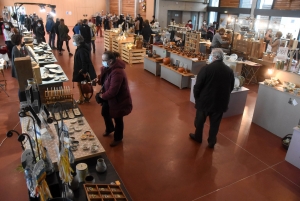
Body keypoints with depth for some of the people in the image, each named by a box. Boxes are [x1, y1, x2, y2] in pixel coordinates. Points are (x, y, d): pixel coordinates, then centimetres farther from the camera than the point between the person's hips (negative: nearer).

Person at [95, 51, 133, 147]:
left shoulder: (117, 72, -34)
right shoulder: (107, 68, -4)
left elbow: (113, 91, -34)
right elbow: (104, 79, 14)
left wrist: (102, 96, -17)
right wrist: (98, 80, -8)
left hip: (118, 100, -10)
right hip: (108, 97, 10)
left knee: (117, 119, 10)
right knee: (104, 113, 26)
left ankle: (118, 138, 34)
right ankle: (109, 128, 56)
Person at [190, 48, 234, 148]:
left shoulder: (206, 68, -18)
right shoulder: (229, 71, -3)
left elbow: (197, 86, -14)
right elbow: (231, 87, 7)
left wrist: (197, 97, 2)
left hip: (205, 100, -3)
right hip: (220, 102, 4)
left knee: (200, 120, 18)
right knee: (215, 123, 17)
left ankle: (198, 137, 36)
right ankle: (212, 142, 30)